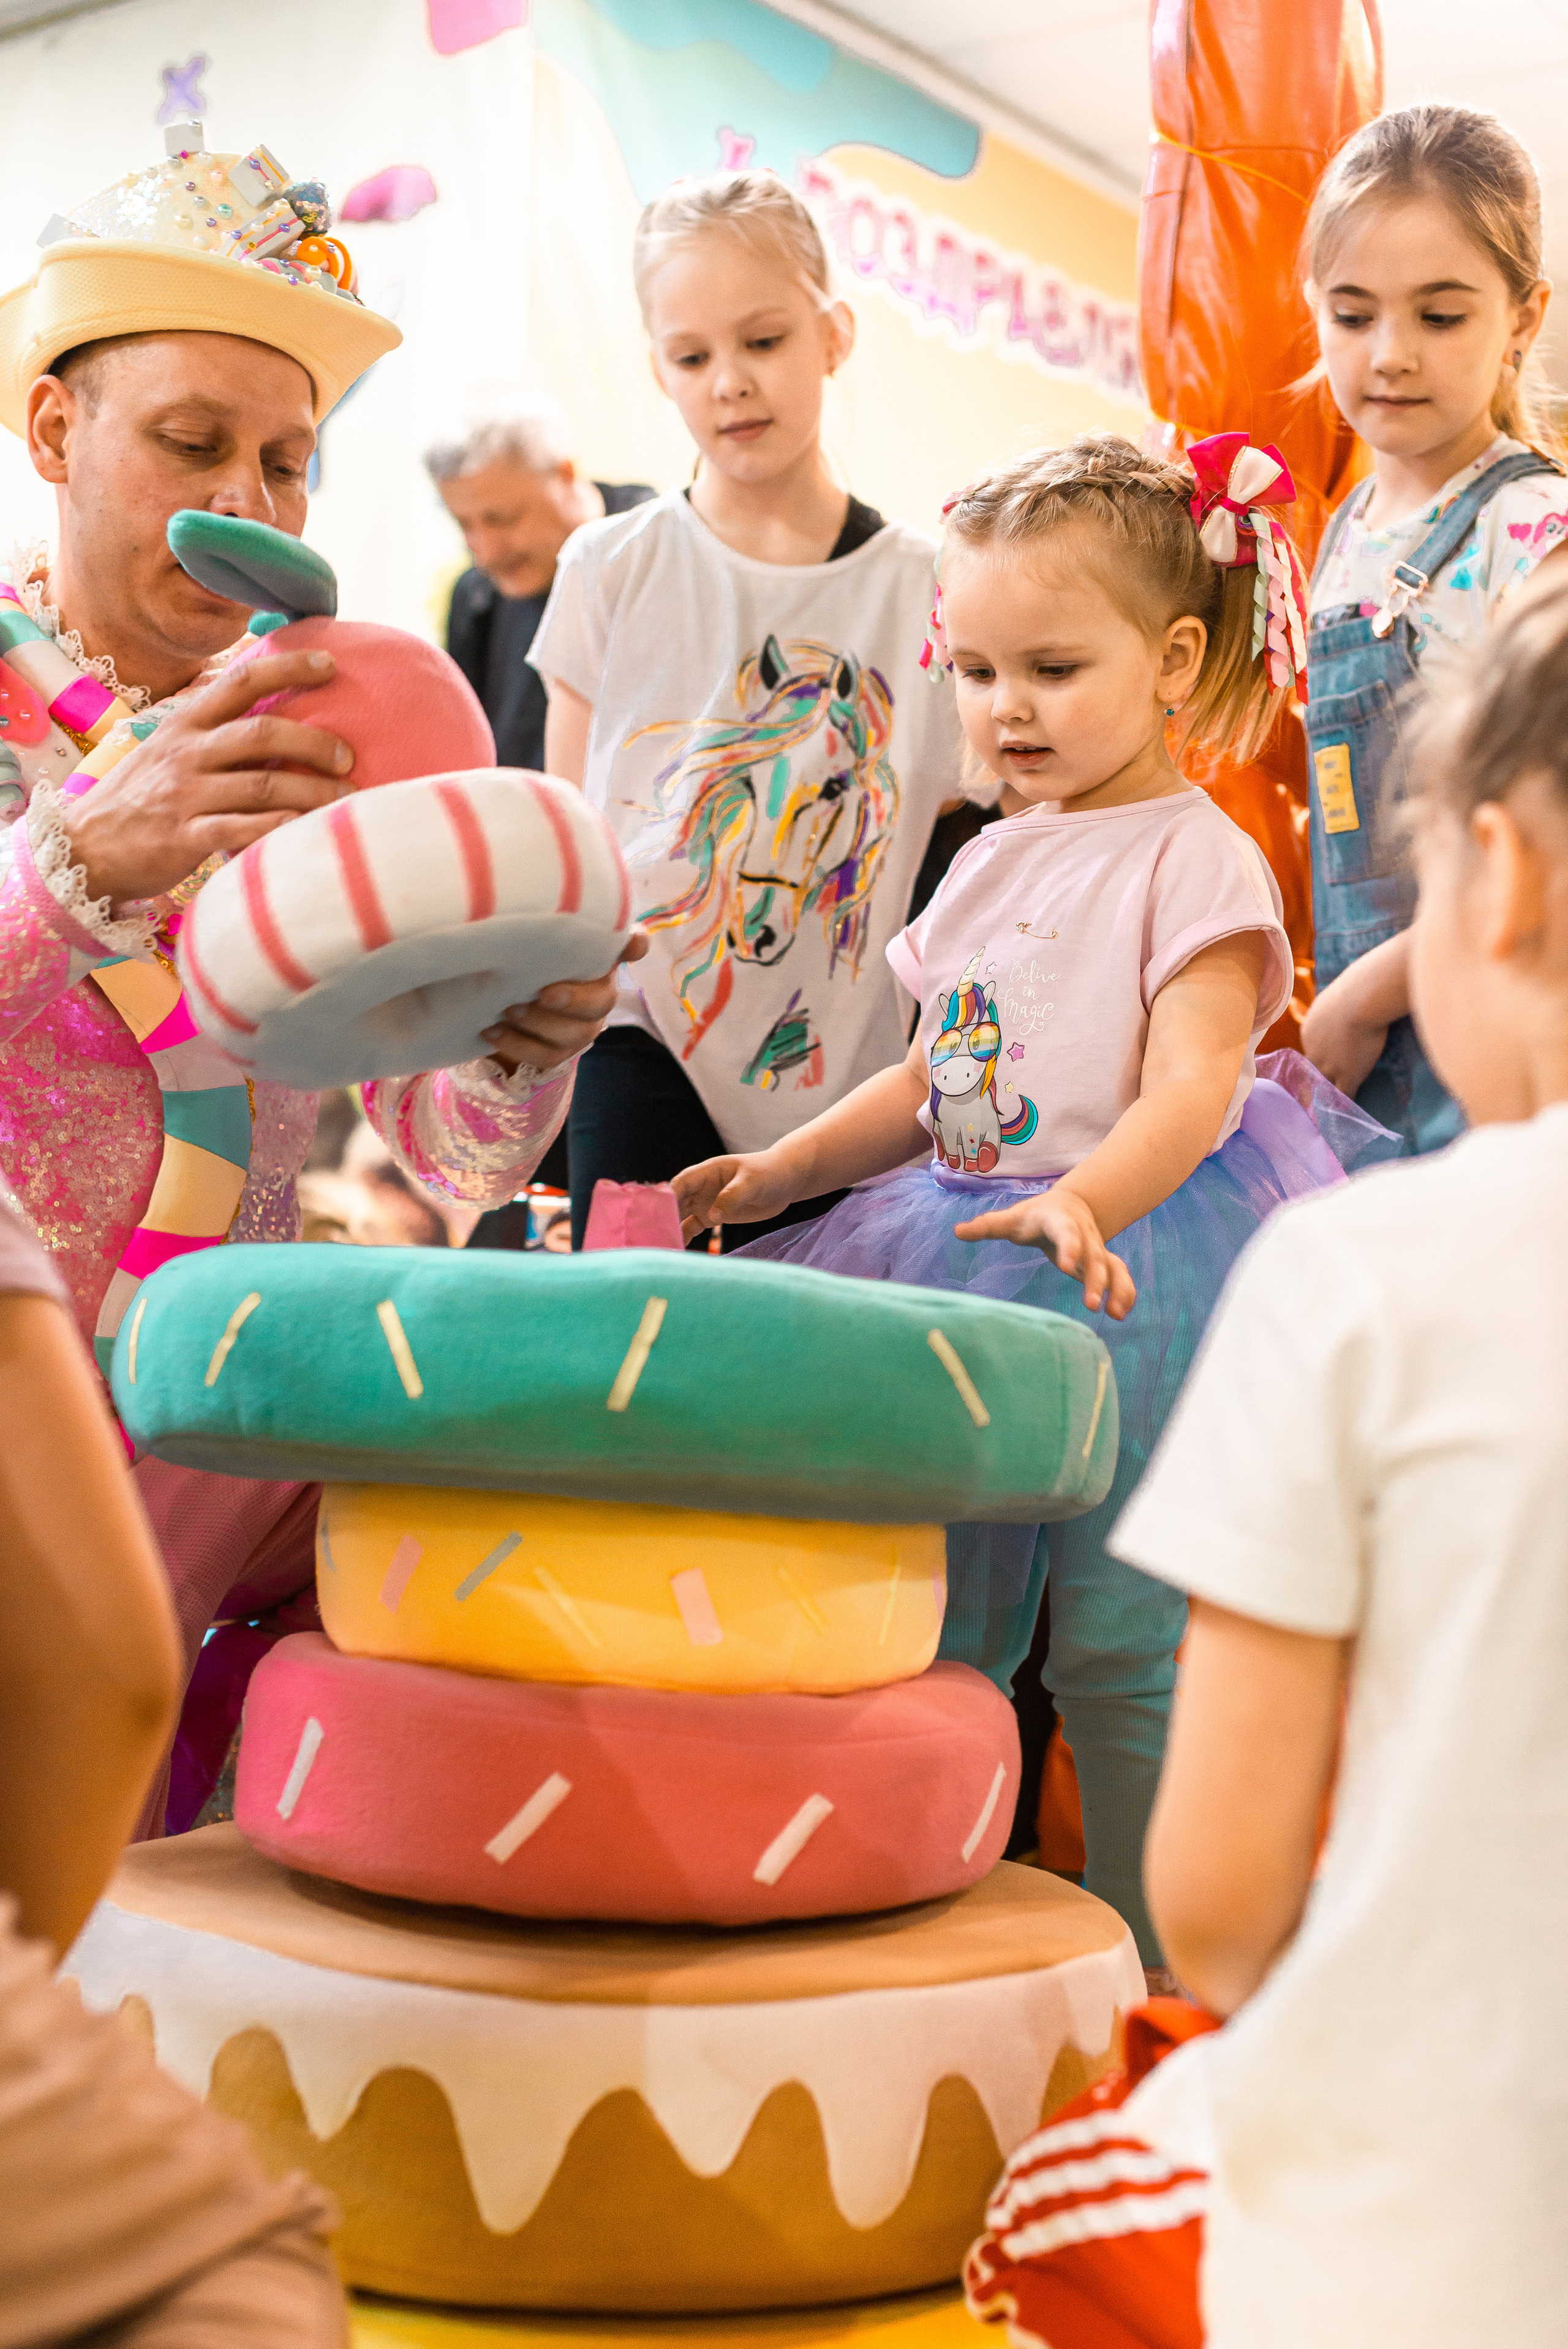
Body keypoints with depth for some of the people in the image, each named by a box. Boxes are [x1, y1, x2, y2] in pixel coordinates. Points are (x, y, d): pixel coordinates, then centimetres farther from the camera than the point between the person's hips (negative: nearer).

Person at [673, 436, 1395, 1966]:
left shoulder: (1195, 856, -9)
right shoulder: (990, 865, 14)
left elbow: (1194, 1085, -22)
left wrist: (1084, 1203, -39)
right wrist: (783, 1168, 12)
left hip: (1133, 1271, -8)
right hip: (969, 1260, 8)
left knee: (1124, 1643, -2)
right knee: (933, 1633, 14)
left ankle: (1151, 1962, 14)